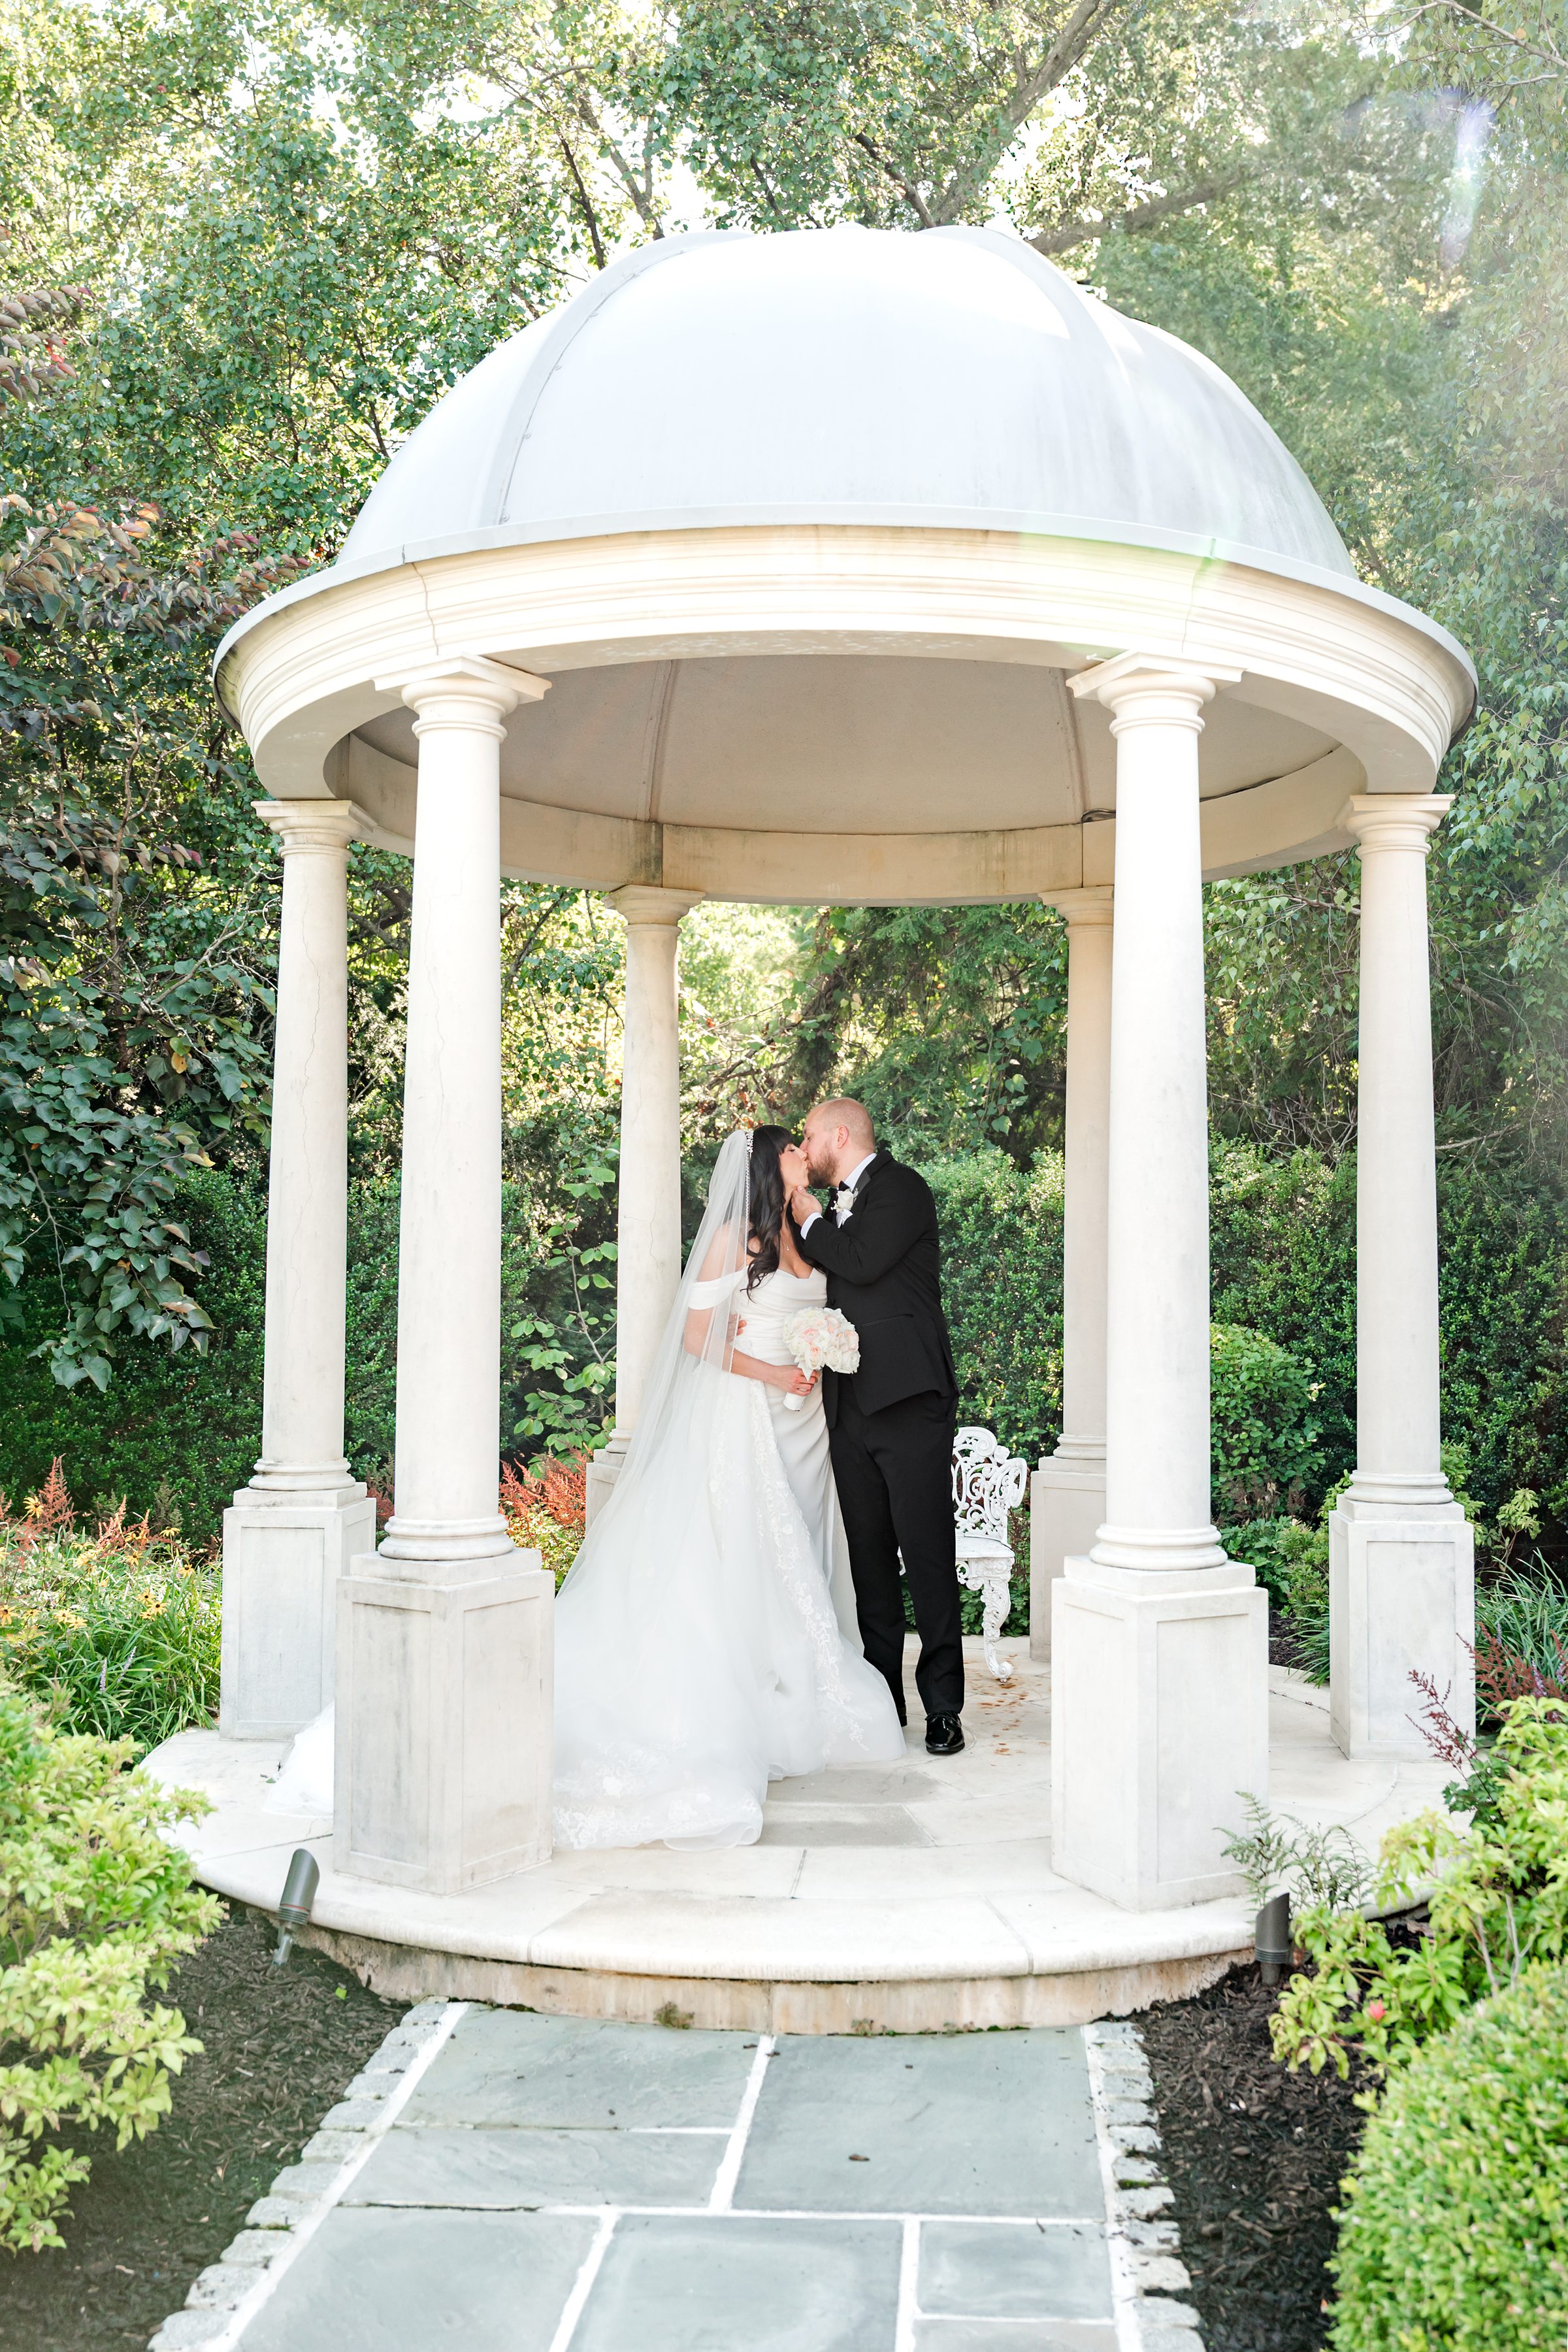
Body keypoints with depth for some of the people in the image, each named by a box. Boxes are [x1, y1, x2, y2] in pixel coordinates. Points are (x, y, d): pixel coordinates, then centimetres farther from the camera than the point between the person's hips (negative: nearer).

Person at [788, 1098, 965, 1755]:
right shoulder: (838, 1211, 22)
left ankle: (943, 1705, -2)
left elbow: (864, 1263, -17)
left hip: (907, 1399, -8)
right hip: (851, 1408, 8)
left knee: (927, 1554, -6)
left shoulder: (901, 1186, -3)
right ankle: (883, 1696, 14)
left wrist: (810, 1221, -1)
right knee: (869, 1557, 8)